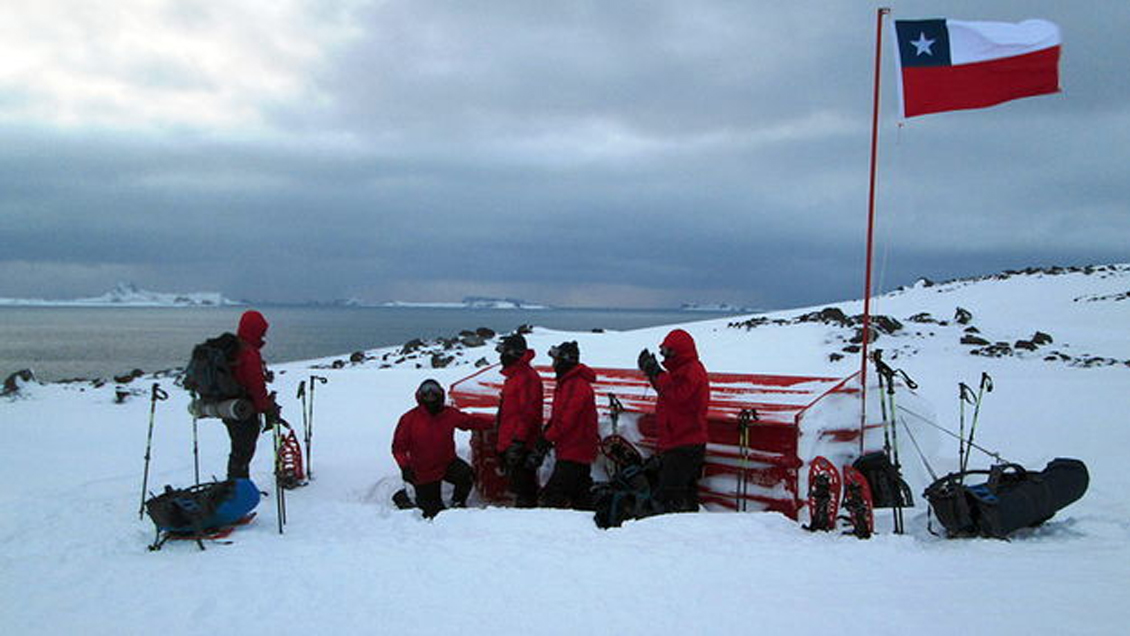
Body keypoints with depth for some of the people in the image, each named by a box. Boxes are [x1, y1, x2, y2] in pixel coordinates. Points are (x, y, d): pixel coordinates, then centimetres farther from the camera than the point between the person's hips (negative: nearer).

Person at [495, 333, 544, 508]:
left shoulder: (527, 377, -15)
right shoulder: (513, 376, 19)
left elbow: (528, 413, -22)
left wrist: (517, 442, -25)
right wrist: (502, 444, 26)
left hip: (521, 447, -11)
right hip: (509, 445, 11)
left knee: (523, 489, -7)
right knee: (518, 486, 18)